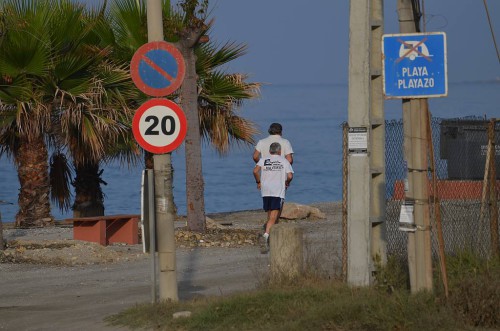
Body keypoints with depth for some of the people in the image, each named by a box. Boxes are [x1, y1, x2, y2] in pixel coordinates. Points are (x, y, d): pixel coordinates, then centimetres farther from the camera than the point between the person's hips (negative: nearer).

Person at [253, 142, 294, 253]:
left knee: (270, 216, 15)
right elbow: (290, 176, -6)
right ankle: (267, 234, -34)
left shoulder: (264, 160, 10)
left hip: (266, 191, 3)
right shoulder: (284, 161, 6)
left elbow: (255, 171, -6)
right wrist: (287, 183, 15)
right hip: (278, 192, -3)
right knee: (273, 217, -9)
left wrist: (258, 182, 9)